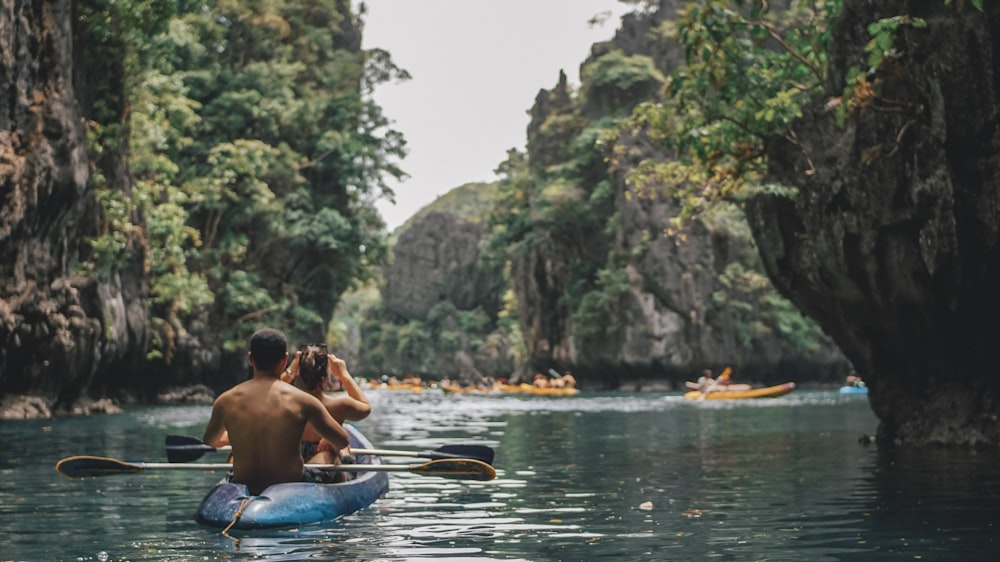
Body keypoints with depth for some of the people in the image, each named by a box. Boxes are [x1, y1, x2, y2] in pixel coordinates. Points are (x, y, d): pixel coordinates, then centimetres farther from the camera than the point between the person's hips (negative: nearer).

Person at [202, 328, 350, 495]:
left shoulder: (226, 401, -5)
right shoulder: (301, 400, -13)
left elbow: (209, 441, 15)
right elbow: (343, 442, -4)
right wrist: (326, 442, 20)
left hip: (243, 489, 2)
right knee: (325, 475, 31)